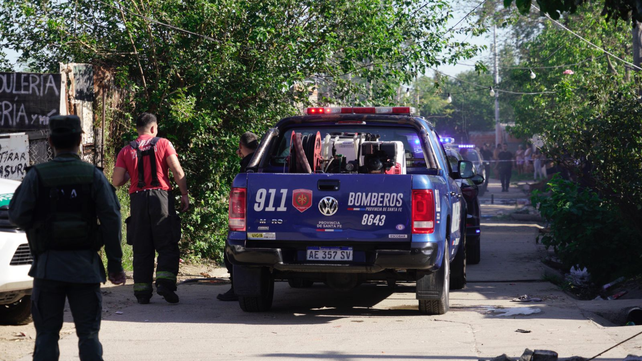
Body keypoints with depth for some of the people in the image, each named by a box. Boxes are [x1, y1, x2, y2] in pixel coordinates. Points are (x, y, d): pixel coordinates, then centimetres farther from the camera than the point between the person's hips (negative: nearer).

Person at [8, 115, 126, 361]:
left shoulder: (37, 176, -4)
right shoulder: (93, 175, -2)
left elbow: (17, 215, -7)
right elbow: (111, 220, -5)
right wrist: (115, 264, -1)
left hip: (48, 266, 0)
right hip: (85, 266, 1)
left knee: (46, 334, 7)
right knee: (88, 333, 6)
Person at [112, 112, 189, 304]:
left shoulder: (126, 151, 8)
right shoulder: (163, 144, 3)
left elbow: (116, 181, 2)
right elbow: (177, 171, -6)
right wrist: (184, 194, 1)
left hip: (138, 199, 2)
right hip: (161, 196, -2)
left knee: (141, 249, 7)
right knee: (167, 245, 2)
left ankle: (142, 291, 5)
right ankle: (165, 282, -15)